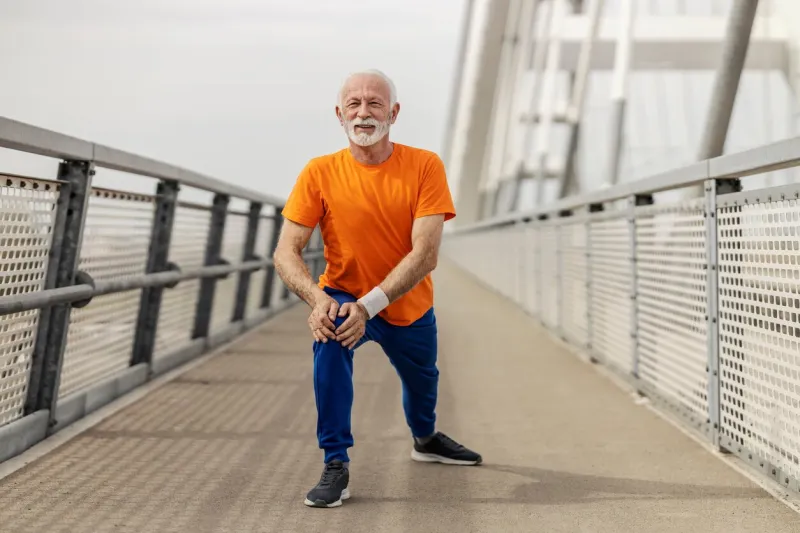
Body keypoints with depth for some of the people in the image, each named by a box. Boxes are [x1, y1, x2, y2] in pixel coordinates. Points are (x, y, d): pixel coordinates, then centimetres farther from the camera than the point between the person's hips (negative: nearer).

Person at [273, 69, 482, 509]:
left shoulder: (424, 166, -20)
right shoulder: (320, 173, -18)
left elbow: (425, 255, -26)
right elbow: (285, 252, -20)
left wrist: (369, 305, -37)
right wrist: (317, 299, -39)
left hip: (410, 308, 2)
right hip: (344, 295, -2)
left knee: (421, 383, 24)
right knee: (330, 332, -34)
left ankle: (425, 439, 61)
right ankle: (336, 465, -24)